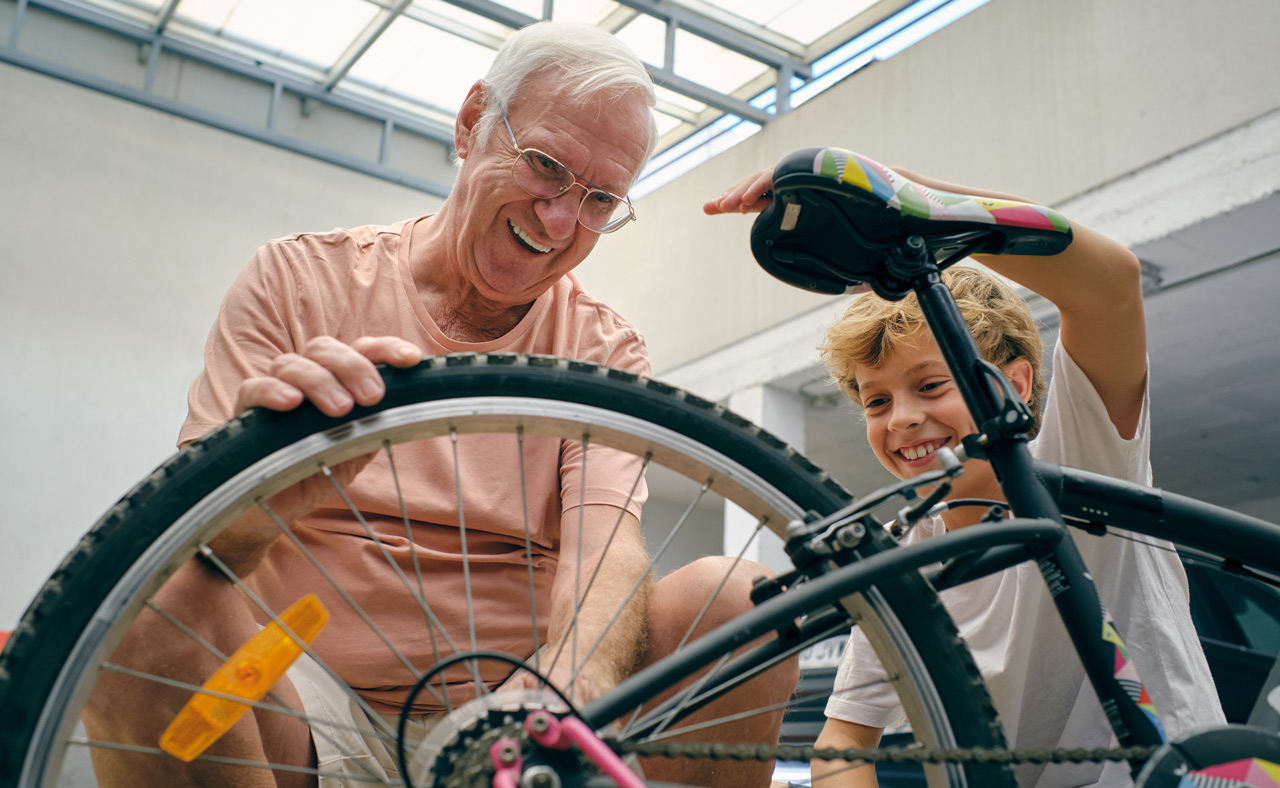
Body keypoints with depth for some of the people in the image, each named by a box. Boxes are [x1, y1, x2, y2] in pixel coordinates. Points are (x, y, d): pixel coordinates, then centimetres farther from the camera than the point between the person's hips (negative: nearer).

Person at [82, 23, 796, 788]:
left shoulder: (605, 347, 6)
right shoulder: (299, 279, 2)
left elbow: (606, 546, -12)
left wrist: (568, 686, -36)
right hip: (314, 725, 0)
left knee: (739, 598, -22)